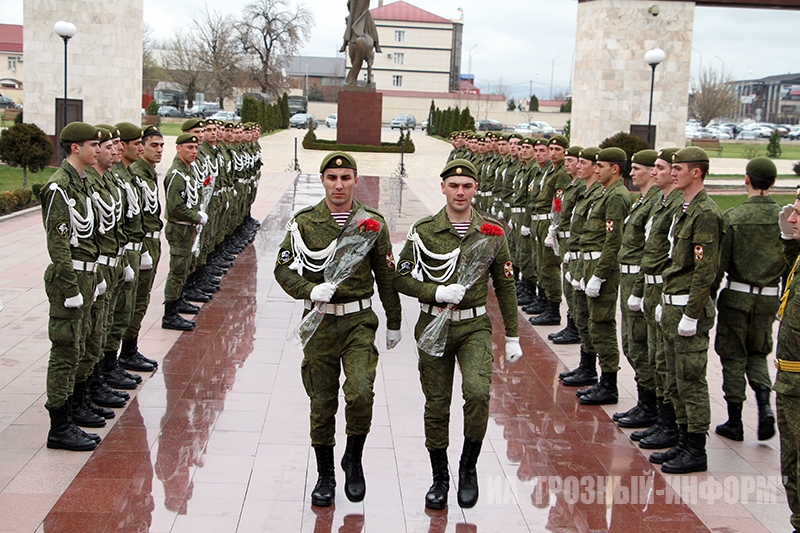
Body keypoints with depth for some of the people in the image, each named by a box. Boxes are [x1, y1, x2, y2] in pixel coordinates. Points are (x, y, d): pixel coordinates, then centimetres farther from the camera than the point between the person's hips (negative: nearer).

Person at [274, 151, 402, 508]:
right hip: (319, 322, 1)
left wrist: (394, 323, 12)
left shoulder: (373, 223, 1)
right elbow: (283, 269, 1)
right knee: (322, 403, 7)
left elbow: (386, 277, 8)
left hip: (359, 321, 0)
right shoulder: (303, 223, 0)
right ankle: (325, 475, 25)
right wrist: (310, 291, -17)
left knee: (360, 392, -17)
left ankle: (354, 459, 10)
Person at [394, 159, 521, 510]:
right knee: (436, 406, 6)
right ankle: (440, 478, 24)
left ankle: (468, 467, 3)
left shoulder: (491, 233, 2)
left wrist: (512, 336, 8)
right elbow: (401, 278, -1)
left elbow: (505, 286, 9)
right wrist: (437, 293, -17)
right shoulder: (423, 231, -2)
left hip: (474, 326, 0)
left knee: (478, 393, -20)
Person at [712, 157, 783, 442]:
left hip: (737, 296, -3)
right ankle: (765, 405, -1)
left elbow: (719, 263, -9)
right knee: (757, 354, 21)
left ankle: (735, 422, 14)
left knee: (734, 357, 9)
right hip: (769, 298, 3)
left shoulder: (732, 216, -11)